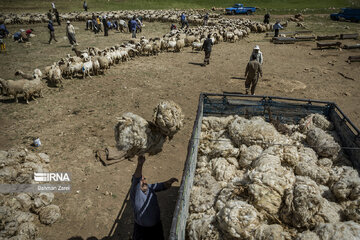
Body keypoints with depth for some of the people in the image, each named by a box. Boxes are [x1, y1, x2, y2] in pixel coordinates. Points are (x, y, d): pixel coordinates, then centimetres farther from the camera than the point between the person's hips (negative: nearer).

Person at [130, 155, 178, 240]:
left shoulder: (150, 187, -6)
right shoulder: (135, 191, -23)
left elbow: (163, 186, -5)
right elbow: (136, 178, -40)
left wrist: (169, 182, -29)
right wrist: (140, 164, -57)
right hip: (141, 227, -4)